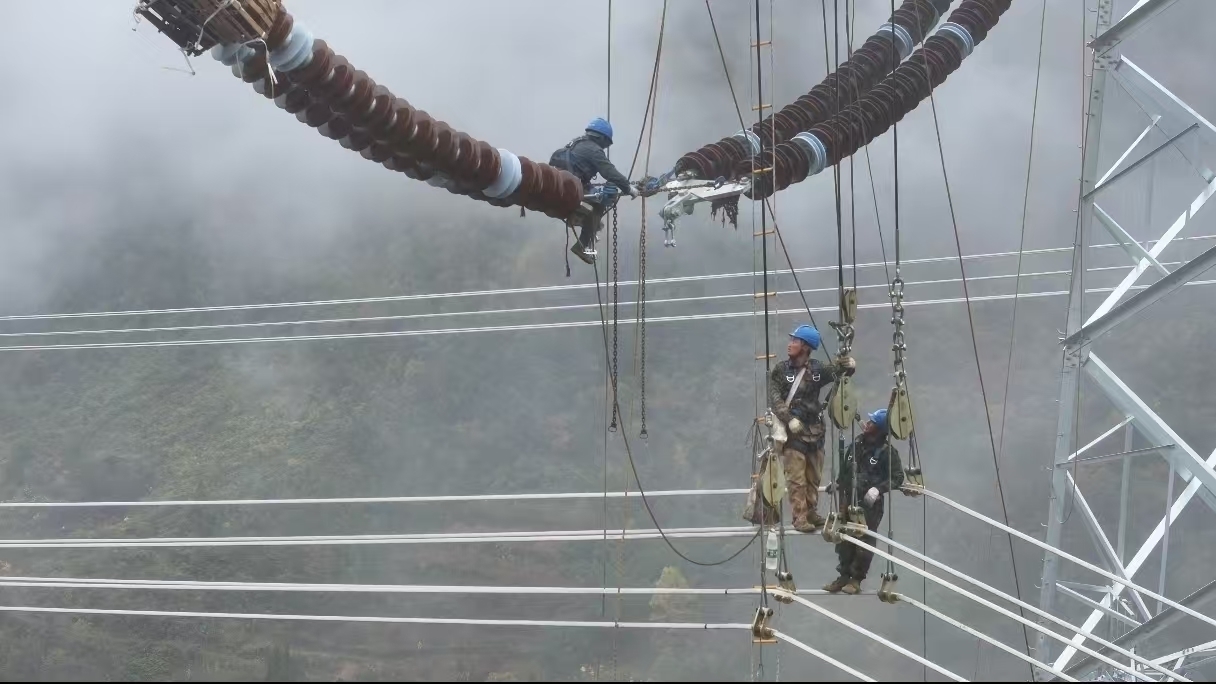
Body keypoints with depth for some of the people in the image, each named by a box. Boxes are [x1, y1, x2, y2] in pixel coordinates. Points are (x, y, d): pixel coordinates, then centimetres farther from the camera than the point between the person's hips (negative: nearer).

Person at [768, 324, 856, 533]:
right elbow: (775, 399, -9)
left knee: (813, 477, 9)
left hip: (814, 431, 3)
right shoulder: (781, 370, -1)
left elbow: (839, 369, 12)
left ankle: (811, 513, 20)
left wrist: (848, 364, -11)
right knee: (796, 478, -8)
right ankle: (799, 517, -6)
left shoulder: (817, 369, 6)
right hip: (793, 431, -3)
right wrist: (789, 419, -21)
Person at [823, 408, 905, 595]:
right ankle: (844, 576, 17)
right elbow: (844, 467, 22)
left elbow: (897, 477, -11)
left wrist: (878, 489, -22)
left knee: (864, 541, 0)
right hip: (849, 500, 6)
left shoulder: (887, 451, -9)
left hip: (870, 504, -6)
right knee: (845, 540, 8)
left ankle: (856, 579, 9)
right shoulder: (856, 444, 9)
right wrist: (837, 483, 9)